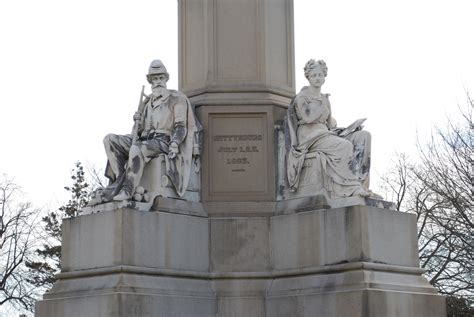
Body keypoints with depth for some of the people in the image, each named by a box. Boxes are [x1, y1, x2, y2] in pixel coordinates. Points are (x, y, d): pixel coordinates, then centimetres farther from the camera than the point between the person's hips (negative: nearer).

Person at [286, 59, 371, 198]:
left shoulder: (325, 99, 24)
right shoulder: (302, 97, 2)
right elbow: (307, 118, -14)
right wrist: (321, 103, -4)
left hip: (325, 133, 7)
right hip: (310, 136, -7)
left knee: (362, 137, -15)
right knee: (345, 146, -32)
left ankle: (359, 181, -27)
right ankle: (353, 186, -33)